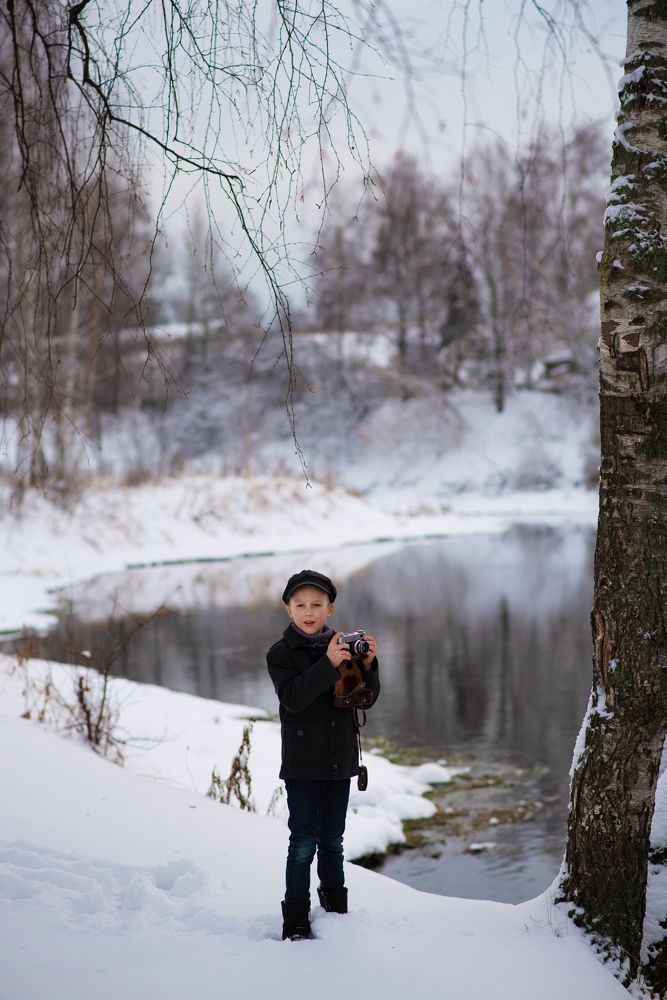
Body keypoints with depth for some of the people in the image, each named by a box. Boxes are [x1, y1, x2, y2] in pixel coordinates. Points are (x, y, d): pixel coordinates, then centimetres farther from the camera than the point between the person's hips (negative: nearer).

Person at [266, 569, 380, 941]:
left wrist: (367, 665, -14)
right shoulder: (282, 653, -5)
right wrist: (328, 664, -29)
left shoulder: (344, 646, 5)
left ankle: (336, 910, 26)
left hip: (340, 760, 4)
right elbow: (293, 698, -21)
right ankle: (296, 923, 4)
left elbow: (368, 699, 4)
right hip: (303, 763, -4)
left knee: (332, 840, 14)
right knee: (304, 844, -3)